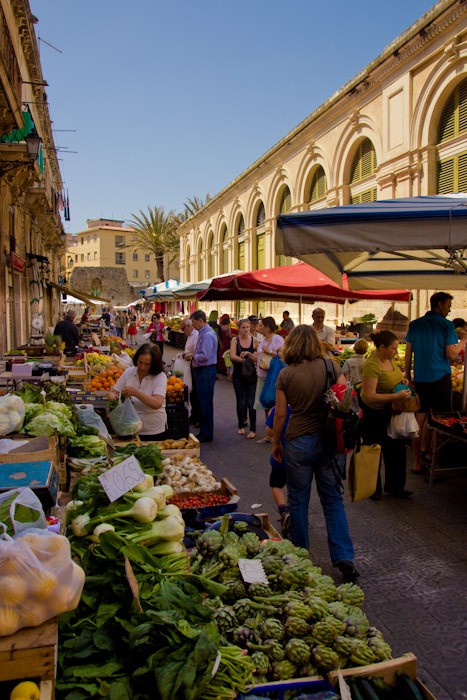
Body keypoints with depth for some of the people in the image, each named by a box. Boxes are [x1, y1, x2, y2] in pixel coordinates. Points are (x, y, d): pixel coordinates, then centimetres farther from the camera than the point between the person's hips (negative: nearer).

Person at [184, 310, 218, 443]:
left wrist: (192, 356, -11)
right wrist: (192, 355, 8)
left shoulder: (208, 335, -19)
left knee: (205, 403, -2)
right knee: (202, 402, 16)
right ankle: (203, 431, 27)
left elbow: (205, 356, -25)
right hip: (201, 371, 10)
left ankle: (206, 434, 7)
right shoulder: (203, 333, 13)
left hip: (206, 372, -10)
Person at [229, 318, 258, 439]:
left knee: (250, 402, -3)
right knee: (240, 402, 11)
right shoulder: (235, 340, -2)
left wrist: (249, 354, -17)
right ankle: (241, 426, 27)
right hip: (238, 375, 1)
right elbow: (233, 356, -15)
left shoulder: (254, 340, -1)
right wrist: (244, 360, -27)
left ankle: (253, 429, 5)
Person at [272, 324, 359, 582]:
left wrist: (276, 443, 11)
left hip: (298, 442, -1)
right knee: (333, 500, 13)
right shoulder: (329, 366, -4)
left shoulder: (285, 375, -7)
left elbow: (280, 414, -3)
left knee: (298, 501, 13)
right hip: (328, 441, 2)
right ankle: (344, 558, 9)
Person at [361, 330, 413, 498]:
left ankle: (394, 486, 31)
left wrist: (401, 380, 0)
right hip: (374, 414, -8)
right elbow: (370, 396, -31)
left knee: (396, 448, 14)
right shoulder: (372, 366, -27)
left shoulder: (389, 358, -1)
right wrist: (397, 396, -30)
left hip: (390, 412, 8)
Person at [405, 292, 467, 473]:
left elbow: (408, 353, 8)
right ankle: (425, 449, 5)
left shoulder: (415, 324, 7)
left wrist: (407, 376, 15)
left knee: (420, 416, 8)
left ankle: (417, 461, 11)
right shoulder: (447, 325, -6)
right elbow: (451, 355, -9)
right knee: (439, 416, 10)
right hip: (440, 377, -5)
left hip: (420, 378, 5)